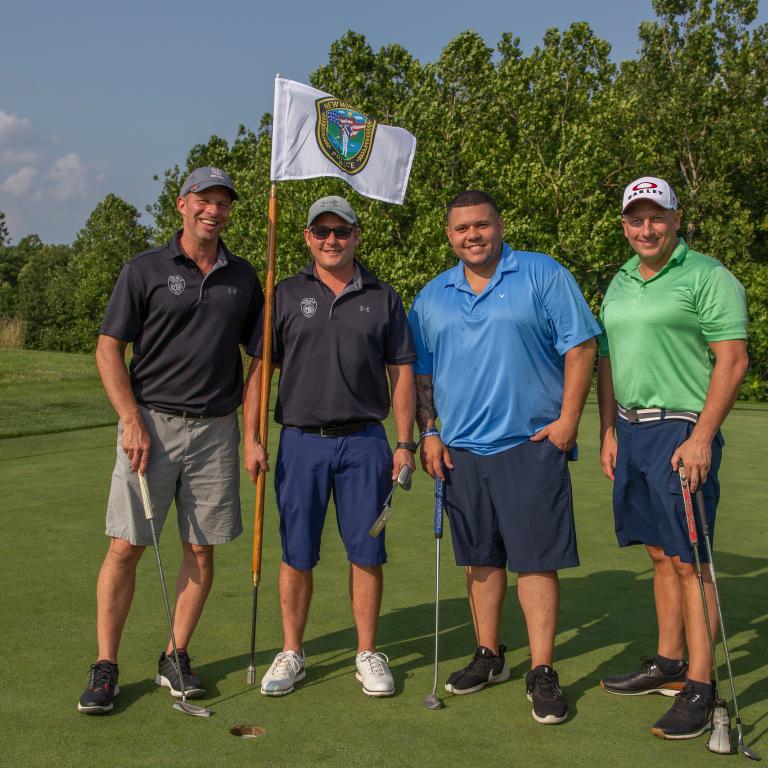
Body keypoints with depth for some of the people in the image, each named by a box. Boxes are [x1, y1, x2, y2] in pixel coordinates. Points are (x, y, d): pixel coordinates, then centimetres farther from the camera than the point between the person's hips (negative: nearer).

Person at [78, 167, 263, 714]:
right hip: (151, 424, -3)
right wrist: (133, 420, -11)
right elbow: (109, 349, -1)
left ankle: (176, 658, 20)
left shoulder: (243, 278, 10)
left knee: (202, 549, 5)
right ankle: (106, 666, 9)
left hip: (216, 428, 3)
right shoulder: (146, 270, 1)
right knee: (126, 546, -3)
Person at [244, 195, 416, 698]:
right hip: (301, 441, 0)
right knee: (297, 555, 6)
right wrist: (252, 438, -4)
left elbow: (401, 373, 8)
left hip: (364, 441, 0)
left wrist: (405, 442, 1)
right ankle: (292, 653, 20)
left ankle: (368, 654, 18)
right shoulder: (286, 296, 6)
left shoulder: (383, 298, 7)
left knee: (367, 553, 4)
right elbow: (260, 369, 4)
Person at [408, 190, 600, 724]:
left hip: (532, 445, -4)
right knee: (481, 558, 13)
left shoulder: (544, 275, -1)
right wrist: (430, 432, 6)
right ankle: (489, 656, 27)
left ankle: (542, 672, 5)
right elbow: (422, 373, 16)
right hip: (461, 449, 4)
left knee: (536, 558, -3)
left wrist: (568, 419, -11)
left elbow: (580, 347, -4)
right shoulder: (432, 297, 12)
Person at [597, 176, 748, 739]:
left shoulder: (707, 276, -7)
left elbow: (733, 361, -12)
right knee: (661, 554, 13)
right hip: (631, 432, 7)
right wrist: (608, 431, 12)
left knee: (688, 559, -5)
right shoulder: (619, 283, 15)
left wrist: (701, 437, -18)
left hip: (682, 431, -7)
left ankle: (700, 688, 2)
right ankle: (668, 665, 24)